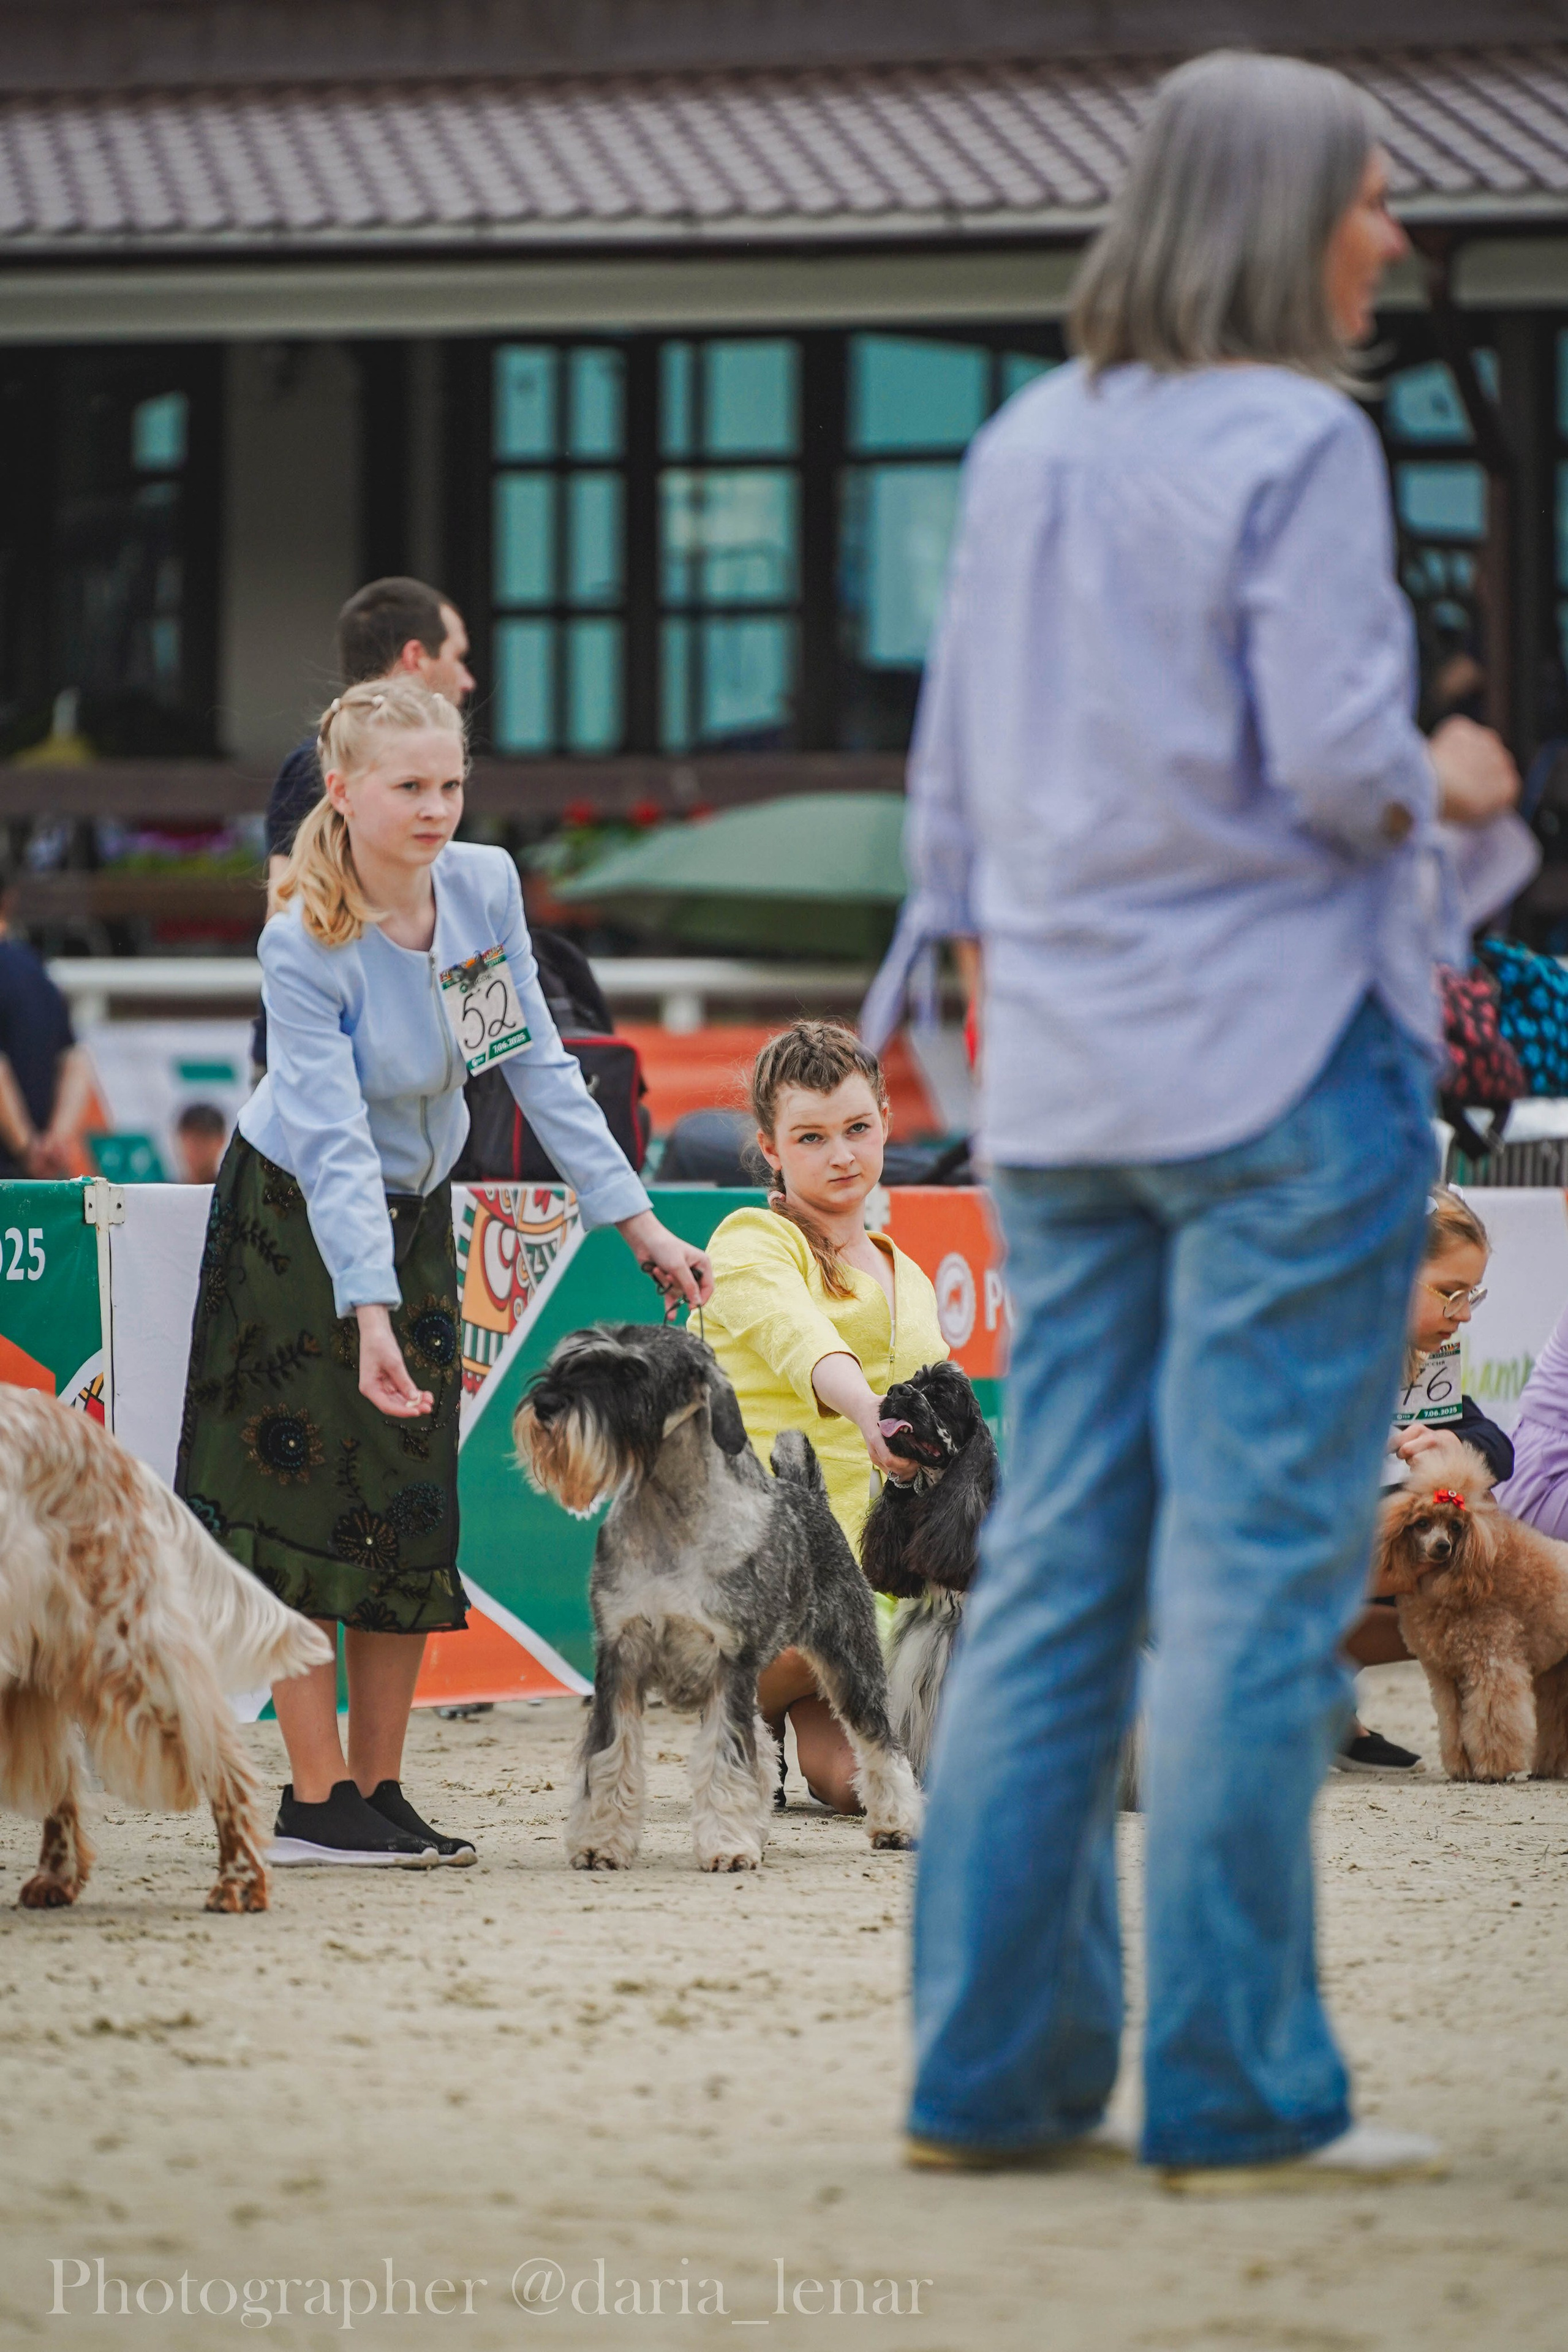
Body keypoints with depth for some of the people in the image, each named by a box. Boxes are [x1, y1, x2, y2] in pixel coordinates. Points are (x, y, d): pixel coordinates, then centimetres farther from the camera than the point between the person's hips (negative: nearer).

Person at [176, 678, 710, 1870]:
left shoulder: (487, 884, -12)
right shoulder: (303, 948, -27)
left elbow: (539, 1065, -5)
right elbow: (335, 1143, -32)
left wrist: (638, 1221, -7)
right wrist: (369, 1319, -41)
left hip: (416, 1213, 6)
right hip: (293, 1222, -6)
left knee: (413, 1508, 5)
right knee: (308, 1496, -7)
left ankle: (381, 1793, 11)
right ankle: (315, 1802, -3)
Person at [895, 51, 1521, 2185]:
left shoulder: (1022, 451, 11)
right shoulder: (1297, 445, -10)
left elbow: (954, 789, 13)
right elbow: (1332, 756, -17)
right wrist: (1448, 786, 3)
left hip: (1070, 1084, 7)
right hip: (1280, 1060, -7)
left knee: (1053, 1564, 9)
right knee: (1260, 1570, -4)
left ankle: (993, 2066, 11)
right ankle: (1237, 2090, -2)